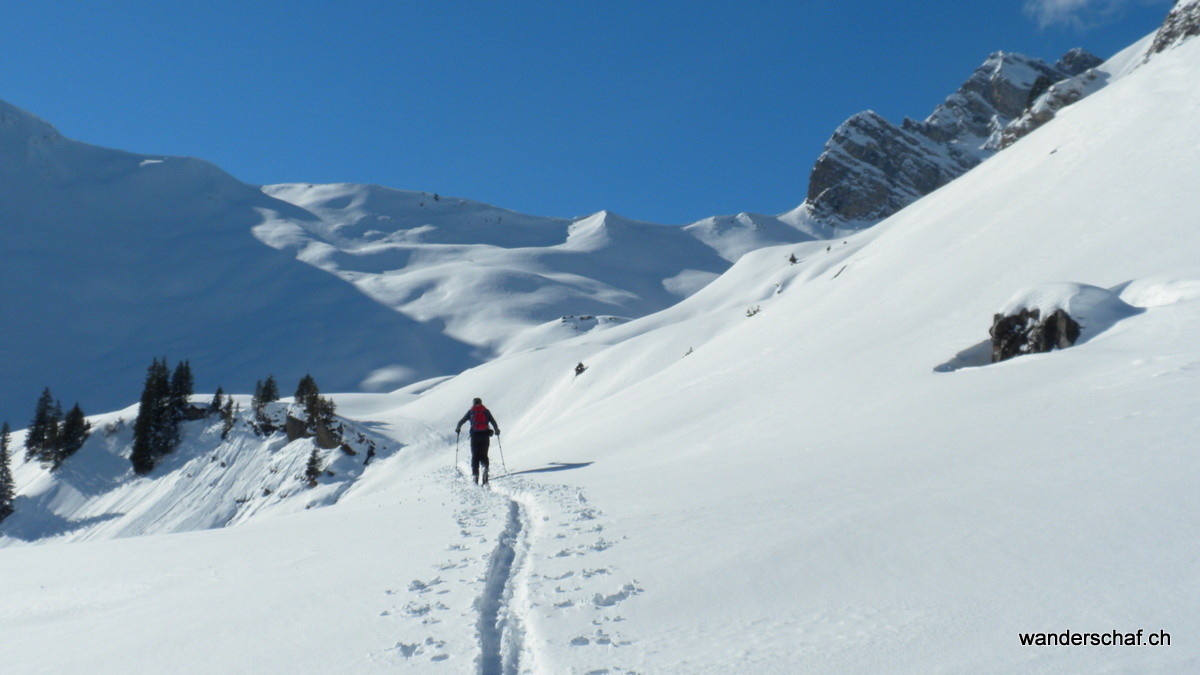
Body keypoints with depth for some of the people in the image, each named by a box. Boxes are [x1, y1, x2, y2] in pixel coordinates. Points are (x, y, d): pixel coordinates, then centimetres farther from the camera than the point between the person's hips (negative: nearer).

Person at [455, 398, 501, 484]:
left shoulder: (471, 411, 10)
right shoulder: (486, 411, 11)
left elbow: (461, 421, 11)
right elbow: (493, 422, 7)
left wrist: (457, 429, 27)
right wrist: (497, 430, 22)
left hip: (474, 435, -1)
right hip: (485, 435, 1)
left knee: (474, 456, 6)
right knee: (484, 455, 9)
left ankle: (475, 473, -7)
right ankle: (485, 467, -21)